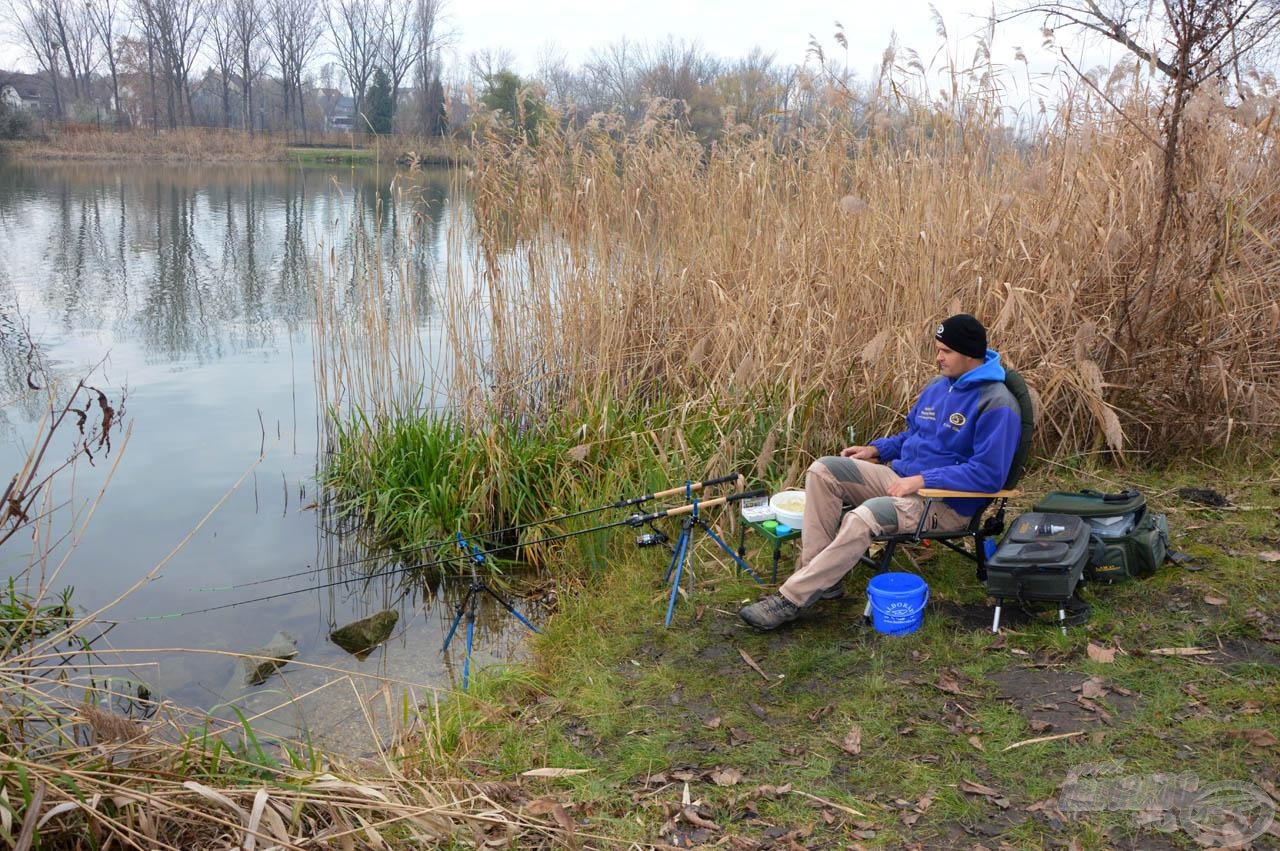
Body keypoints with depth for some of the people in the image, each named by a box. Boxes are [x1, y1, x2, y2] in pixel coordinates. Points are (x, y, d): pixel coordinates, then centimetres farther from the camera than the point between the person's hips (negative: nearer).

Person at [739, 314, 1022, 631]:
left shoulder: (997, 404, -15)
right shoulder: (938, 386, 12)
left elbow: (989, 473, -21)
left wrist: (923, 480, -22)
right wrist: (876, 449, 7)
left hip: (947, 502, -9)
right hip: (901, 477, 9)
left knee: (863, 517, -34)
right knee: (823, 470, -9)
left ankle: (791, 598, -26)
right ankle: (819, 574, -14)